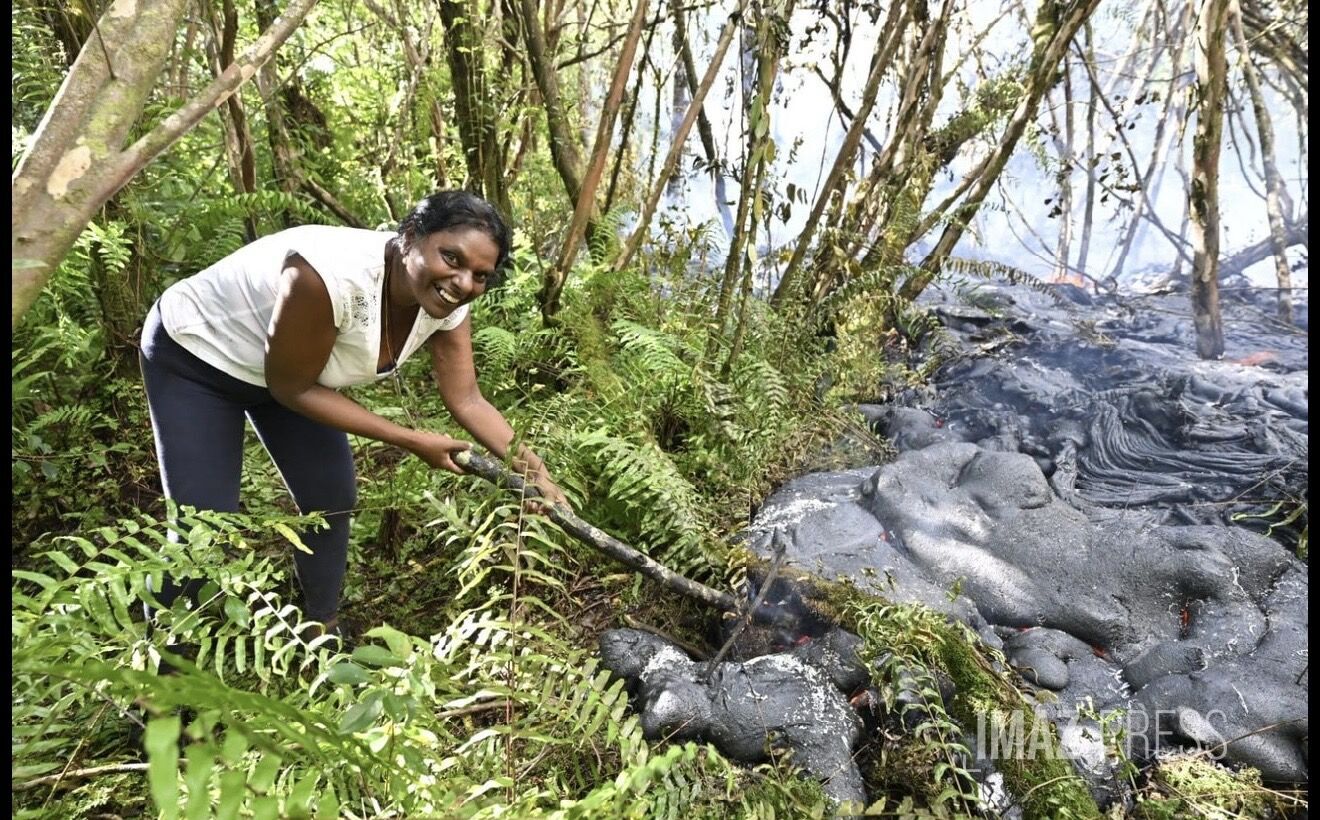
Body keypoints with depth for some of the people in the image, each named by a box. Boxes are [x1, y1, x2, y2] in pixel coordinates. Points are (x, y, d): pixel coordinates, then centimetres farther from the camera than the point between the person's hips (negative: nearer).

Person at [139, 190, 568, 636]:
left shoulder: (446, 304, -19)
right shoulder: (330, 275, -41)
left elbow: (467, 400, -13)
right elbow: (292, 388, -28)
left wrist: (534, 473, -23)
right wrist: (414, 441, -27)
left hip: (292, 371, 7)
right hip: (195, 355, -6)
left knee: (332, 499, 6)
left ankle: (323, 635, 28)